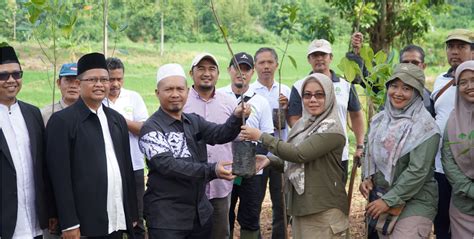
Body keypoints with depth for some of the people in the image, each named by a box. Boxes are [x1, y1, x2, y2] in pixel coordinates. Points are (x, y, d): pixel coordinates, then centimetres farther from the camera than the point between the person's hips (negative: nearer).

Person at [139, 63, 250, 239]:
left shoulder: (194, 121, 9)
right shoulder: (151, 128, -10)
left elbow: (221, 134, -4)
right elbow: (167, 165, -21)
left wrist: (237, 118, -24)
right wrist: (211, 170, -29)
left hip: (201, 210, 6)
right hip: (166, 215, -6)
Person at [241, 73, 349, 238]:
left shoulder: (332, 129, -15)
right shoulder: (302, 124, 9)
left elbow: (299, 154, -23)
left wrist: (261, 137, -19)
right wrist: (270, 160, -3)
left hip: (324, 211, -7)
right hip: (300, 206, 7)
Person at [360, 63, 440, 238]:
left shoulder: (424, 126, -14)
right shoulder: (380, 119, 5)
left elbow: (418, 171, -19)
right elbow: (371, 153, 16)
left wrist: (388, 200, -19)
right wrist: (367, 178, -3)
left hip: (415, 201, -6)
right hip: (381, 197, 6)